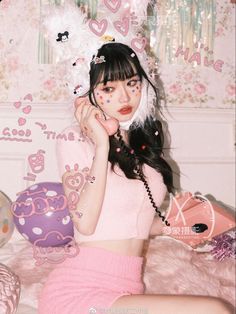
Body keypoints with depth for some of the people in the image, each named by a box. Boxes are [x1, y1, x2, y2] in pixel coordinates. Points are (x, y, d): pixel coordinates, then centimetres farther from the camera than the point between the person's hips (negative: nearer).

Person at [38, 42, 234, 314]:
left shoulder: (147, 141, 14)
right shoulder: (76, 139, -5)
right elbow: (85, 223, -17)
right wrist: (102, 145, -16)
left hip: (127, 289, 6)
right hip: (81, 291, -6)